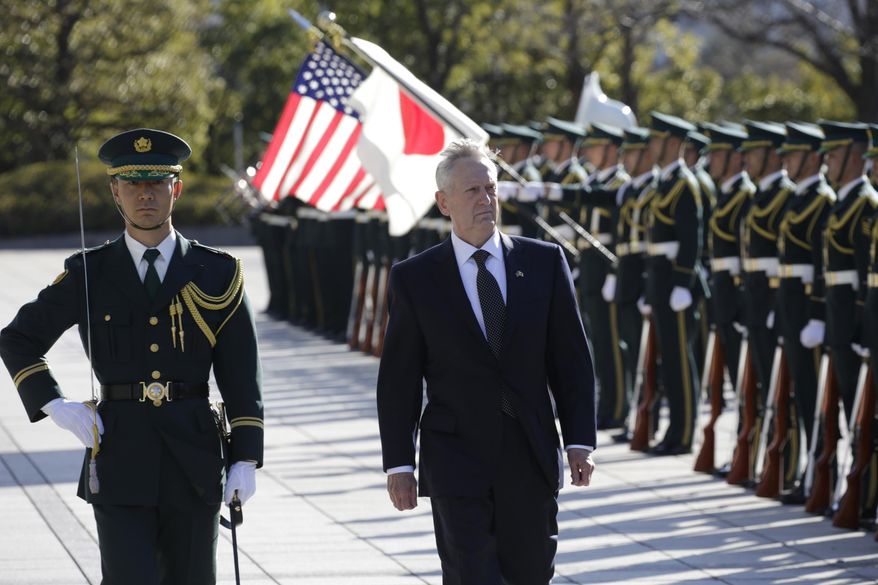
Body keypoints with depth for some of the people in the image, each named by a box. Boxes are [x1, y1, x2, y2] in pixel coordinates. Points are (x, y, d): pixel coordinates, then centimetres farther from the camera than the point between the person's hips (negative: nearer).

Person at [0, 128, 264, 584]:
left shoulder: (216, 274, 4)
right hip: (120, 461, -1)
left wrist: (246, 460, -3)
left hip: (193, 460, 1)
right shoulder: (88, 274, 4)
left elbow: (241, 378, 4)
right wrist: (54, 405, 0)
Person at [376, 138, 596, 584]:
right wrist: (399, 464, -2)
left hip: (530, 462, 2)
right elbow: (397, 380, 2)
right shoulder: (415, 279, 0)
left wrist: (579, 441, -2)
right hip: (455, 460, -2)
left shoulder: (544, 262, 4)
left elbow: (572, 358, 6)